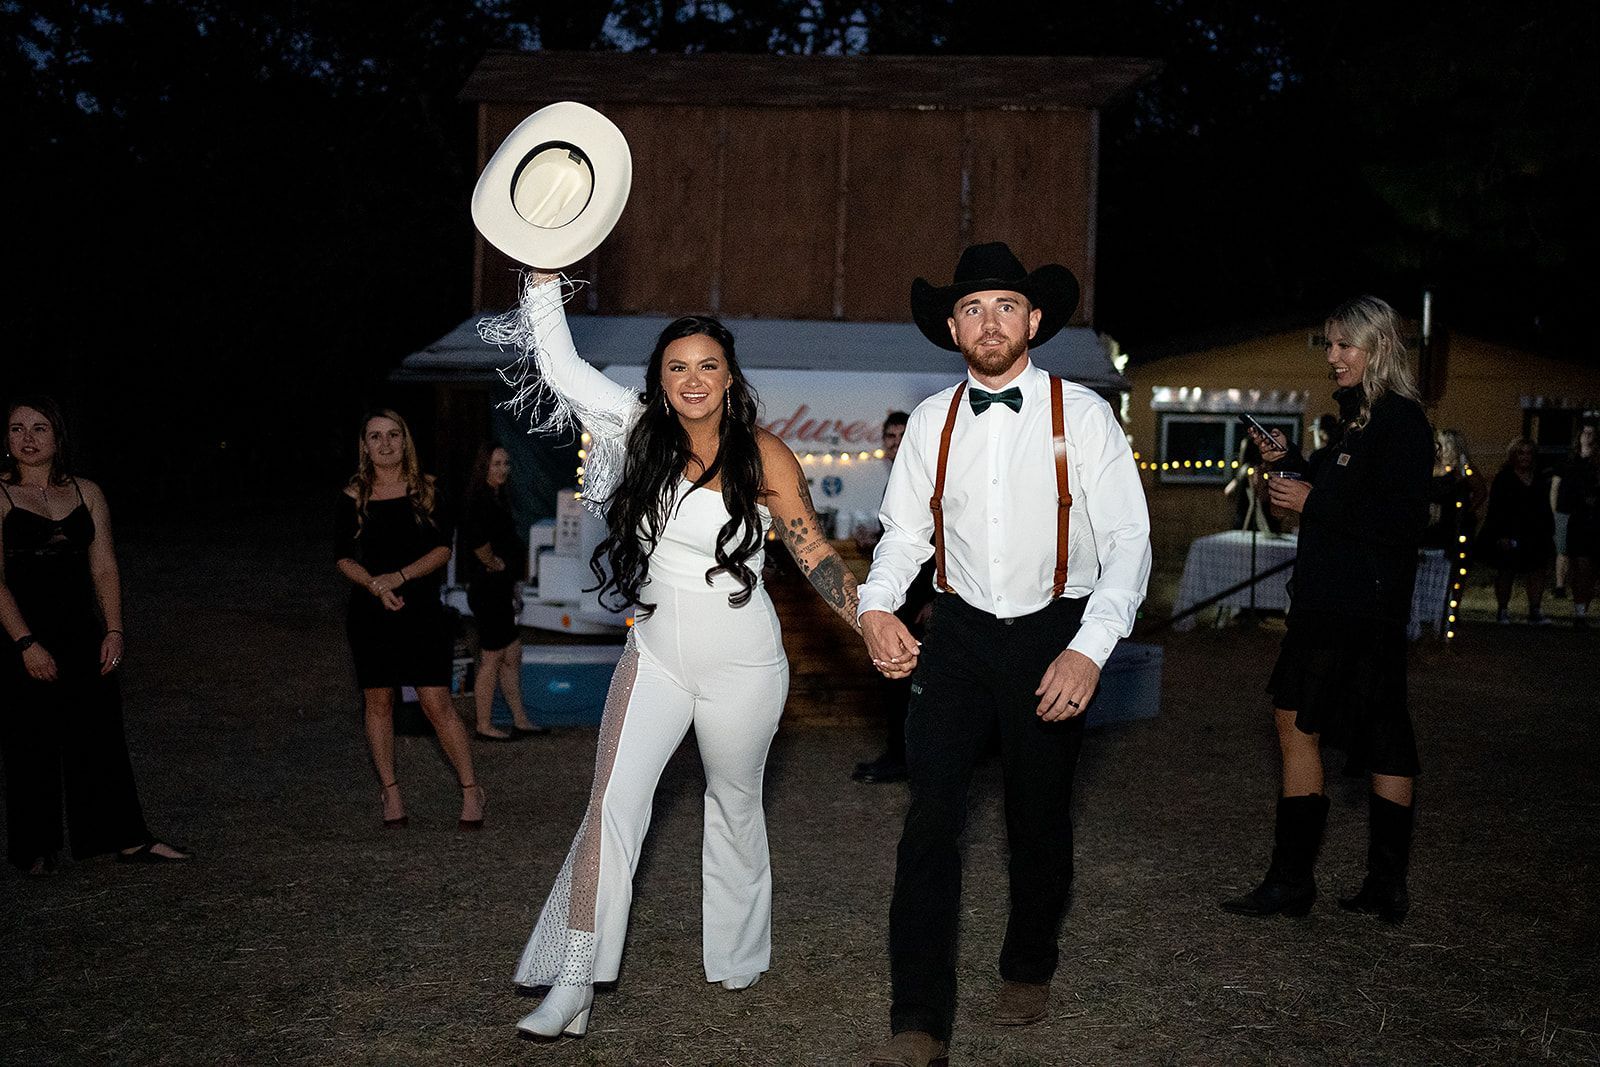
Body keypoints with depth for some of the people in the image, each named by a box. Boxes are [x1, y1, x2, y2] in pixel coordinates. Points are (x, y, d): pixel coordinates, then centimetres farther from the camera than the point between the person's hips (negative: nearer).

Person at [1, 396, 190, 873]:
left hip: (83, 637, 4)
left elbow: (105, 569, 6)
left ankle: (128, 839, 14)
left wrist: (113, 631, -4)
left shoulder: (86, 493, 7)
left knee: (101, 738, 7)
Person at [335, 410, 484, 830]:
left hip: (421, 609, -2)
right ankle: (389, 790, 21)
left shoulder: (426, 490, 2)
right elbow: (343, 557, 3)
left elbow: (443, 550, -3)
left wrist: (399, 577, -15)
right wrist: (375, 585, -15)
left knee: (436, 703, -6)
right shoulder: (353, 496, 4)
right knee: (378, 700, 7)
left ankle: (470, 790, 5)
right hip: (369, 611, 2)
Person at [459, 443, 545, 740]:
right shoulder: (480, 502, -18)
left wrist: (512, 585, 22)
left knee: (512, 656, 15)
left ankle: (520, 721, 23)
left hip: (500, 591, 10)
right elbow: (477, 539, -36)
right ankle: (484, 726, 8)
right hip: (489, 590, -10)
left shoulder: (495, 500, 13)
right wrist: (494, 564, -19)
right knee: (492, 659, -1)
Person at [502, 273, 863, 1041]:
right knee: (610, 807, -8)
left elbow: (816, 555, -6)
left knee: (735, 807, 15)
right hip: (655, 653, 2)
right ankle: (573, 987, -2)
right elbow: (559, 364, -1)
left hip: (741, 664, -2)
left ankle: (738, 955, 36)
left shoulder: (763, 458, -8)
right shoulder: (645, 437, 0)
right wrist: (545, 270, -5)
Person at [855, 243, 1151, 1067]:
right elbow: (904, 532, 10)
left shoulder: (1080, 414, -6)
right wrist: (877, 607, -10)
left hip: (1052, 635, -1)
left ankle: (1028, 970, 38)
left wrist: (1090, 649, -20)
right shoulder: (931, 420, 4)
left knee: (1039, 820, 11)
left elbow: (1128, 540, -9)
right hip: (959, 631, 2)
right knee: (930, 817, -8)